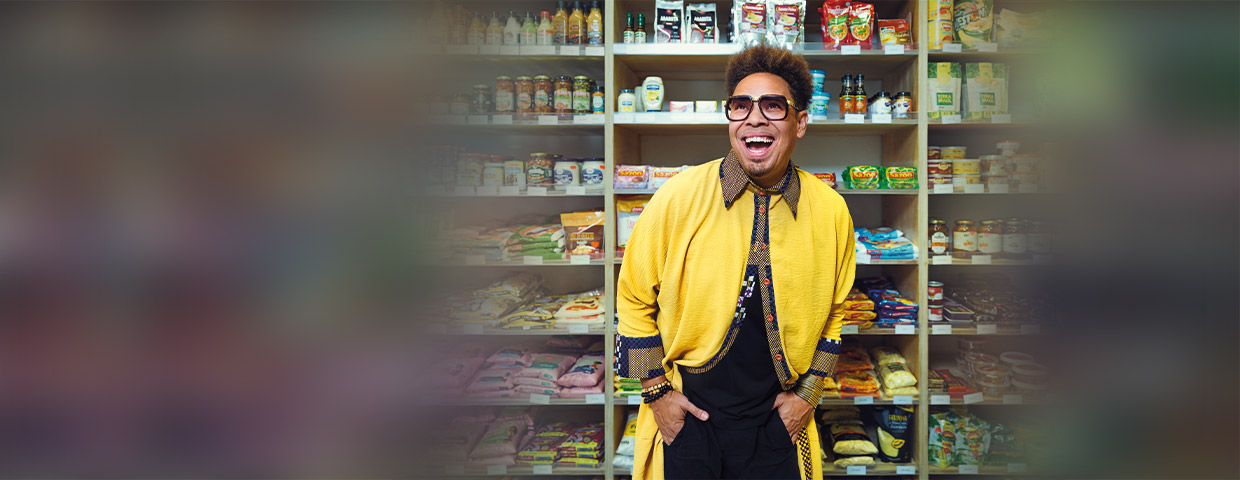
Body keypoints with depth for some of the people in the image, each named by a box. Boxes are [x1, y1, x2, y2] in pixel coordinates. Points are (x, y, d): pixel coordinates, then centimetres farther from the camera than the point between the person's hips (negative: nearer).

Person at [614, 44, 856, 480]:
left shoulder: (831, 210, -5)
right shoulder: (679, 196, -12)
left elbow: (834, 310, 9)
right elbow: (635, 298, -3)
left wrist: (807, 394, 5)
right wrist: (657, 391, -4)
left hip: (776, 421, 2)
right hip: (685, 415, -1)